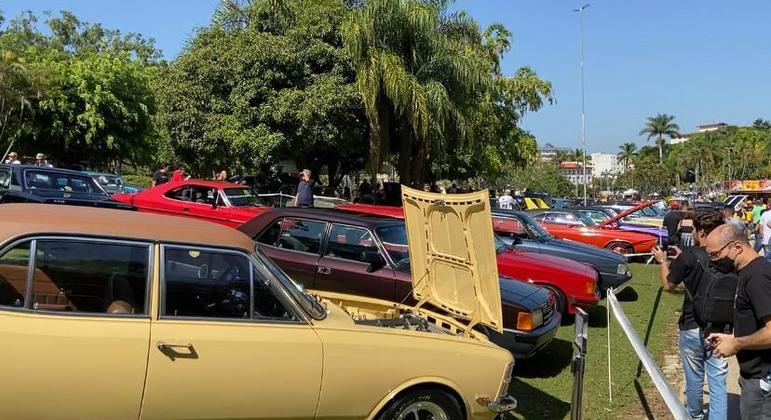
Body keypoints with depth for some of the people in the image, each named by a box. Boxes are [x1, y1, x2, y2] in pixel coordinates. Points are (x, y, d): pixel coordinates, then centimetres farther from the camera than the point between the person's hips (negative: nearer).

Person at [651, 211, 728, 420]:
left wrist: (662, 261, 10)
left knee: (694, 377, 18)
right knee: (718, 381, 6)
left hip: (693, 327, -2)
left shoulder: (689, 255, -16)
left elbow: (668, 285, -5)